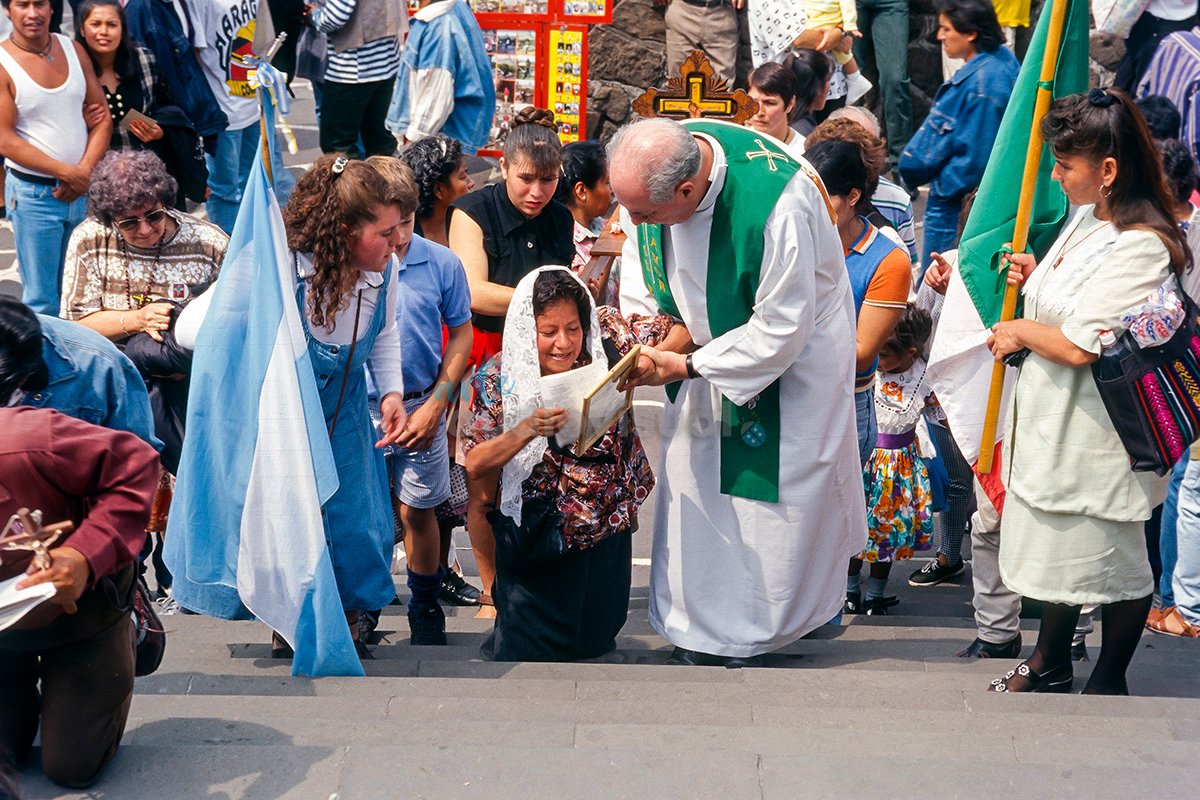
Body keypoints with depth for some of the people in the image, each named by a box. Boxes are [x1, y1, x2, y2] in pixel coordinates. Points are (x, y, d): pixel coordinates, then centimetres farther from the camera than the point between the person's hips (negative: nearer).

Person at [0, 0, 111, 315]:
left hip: (84, 190, 4)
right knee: (42, 302, 2)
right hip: (33, 194, -4)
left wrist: (84, 172, -10)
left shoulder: (73, 49, 4)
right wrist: (66, 172, -17)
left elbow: (103, 120, 5)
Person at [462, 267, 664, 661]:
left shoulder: (606, 358, -8)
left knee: (594, 644, 14)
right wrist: (527, 429, -30)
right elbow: (475, 465, -14)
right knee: (527, 657, 6)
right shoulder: (499, 378, -10)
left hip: (605, 540, 2)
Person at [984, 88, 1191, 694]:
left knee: (1112, 560, 8)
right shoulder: (1086, 217, 6)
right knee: (1053, 543, 21)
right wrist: (1035, 280, 4)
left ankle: (1109, 681, 24)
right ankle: (1050, 664, 38)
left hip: (1097, 434, -10)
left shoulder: (1140, 246, -25)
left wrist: (1020, 332, -12)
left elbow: (1081, 346, -28)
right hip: (1050, 419, 10)